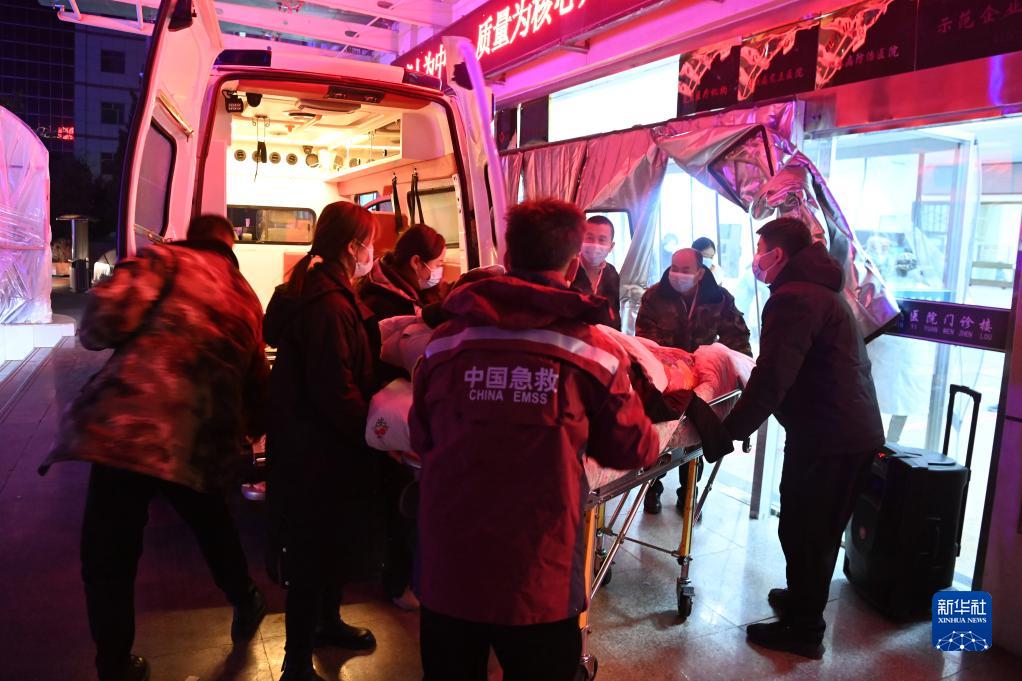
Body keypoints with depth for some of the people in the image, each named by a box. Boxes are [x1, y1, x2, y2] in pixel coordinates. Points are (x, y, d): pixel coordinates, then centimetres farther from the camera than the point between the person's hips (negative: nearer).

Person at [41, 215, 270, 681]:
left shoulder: (167, 259, 6)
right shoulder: (247, 298, 20)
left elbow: (108, 313, -12)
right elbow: (256, 381, 23)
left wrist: (93, 336, 11)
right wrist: (252, 433, 39)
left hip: (126, 427, -5)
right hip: (203, 440, 5)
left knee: (108, 561, 11)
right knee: (212, 526, 32)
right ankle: (246, 604, 49)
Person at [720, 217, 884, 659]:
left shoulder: (793, 297, -17)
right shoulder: (821, 290, 17)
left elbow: (771, 378, -25)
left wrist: (730, 432, -20)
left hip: (826, 437, -10)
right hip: (857, 429, 10)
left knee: (802, 530, 3)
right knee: (820, 529, 22)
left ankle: (803, 630, 17)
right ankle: (804, 599, 39)